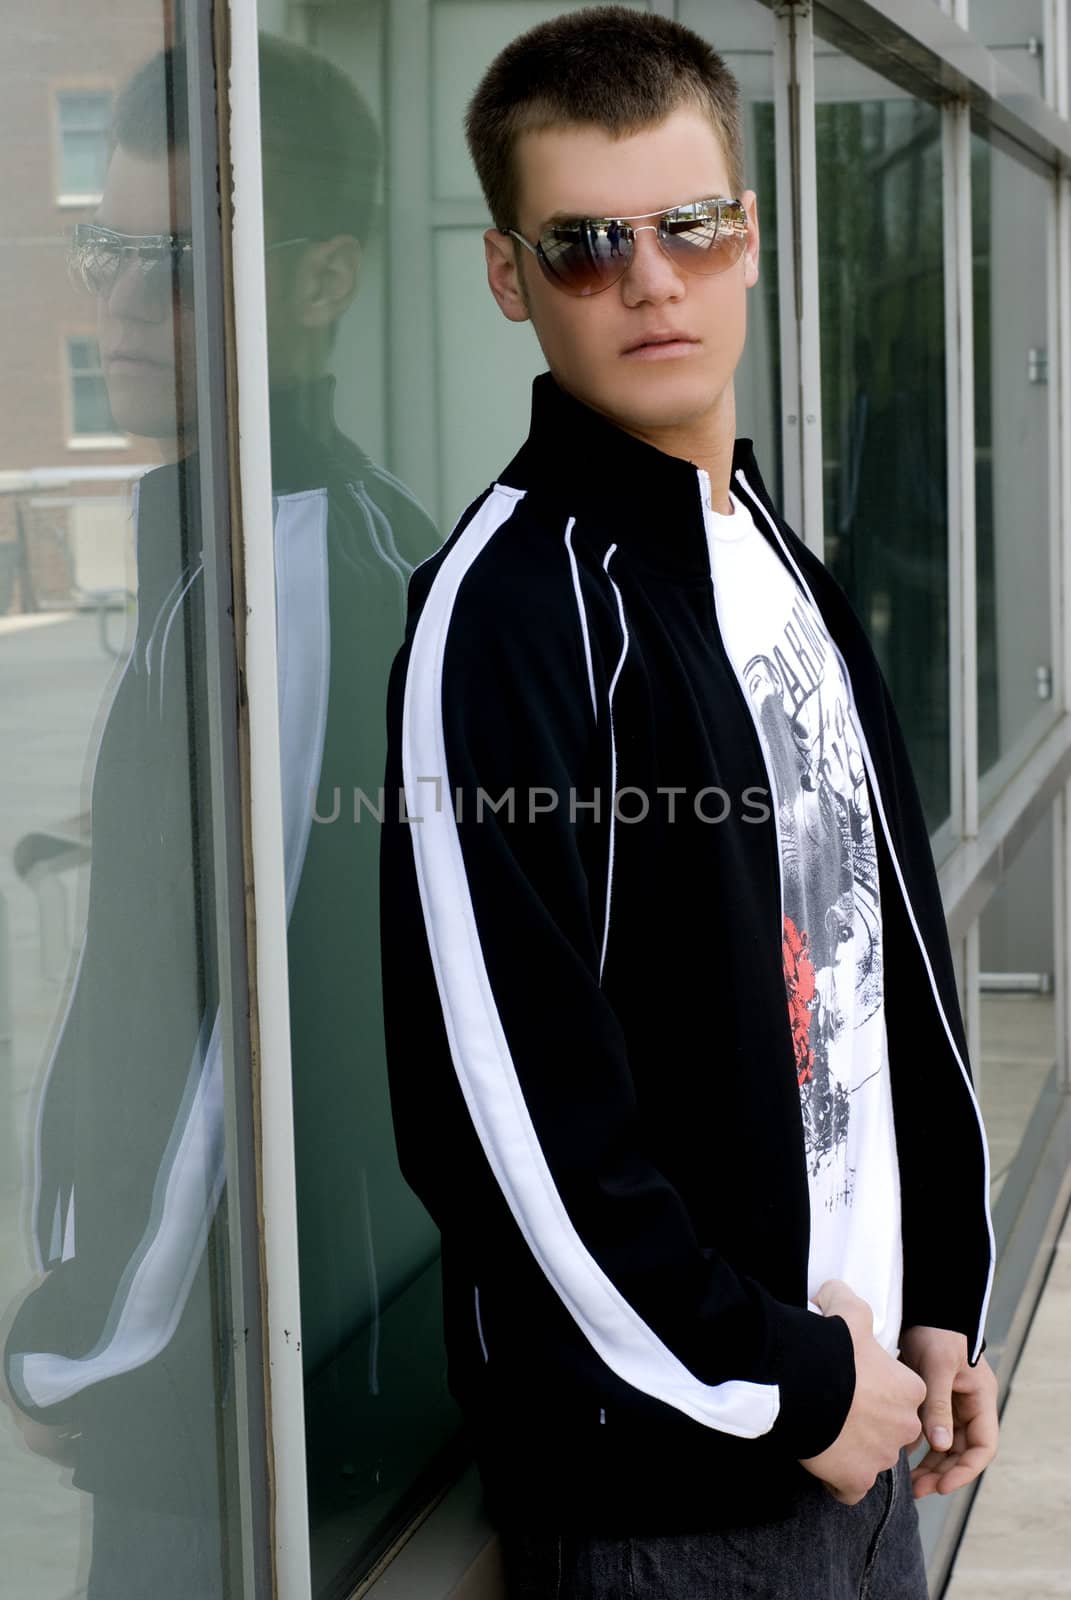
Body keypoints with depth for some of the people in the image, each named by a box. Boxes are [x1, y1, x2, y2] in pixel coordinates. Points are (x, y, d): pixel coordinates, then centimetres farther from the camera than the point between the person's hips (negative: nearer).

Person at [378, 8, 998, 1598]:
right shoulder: (508, 602, -17)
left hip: (856, 1413, 7)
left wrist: (943, 1296, 9)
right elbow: (503, 1097, -22)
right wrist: (780, 1384, -15)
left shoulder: (791, 571, 10)